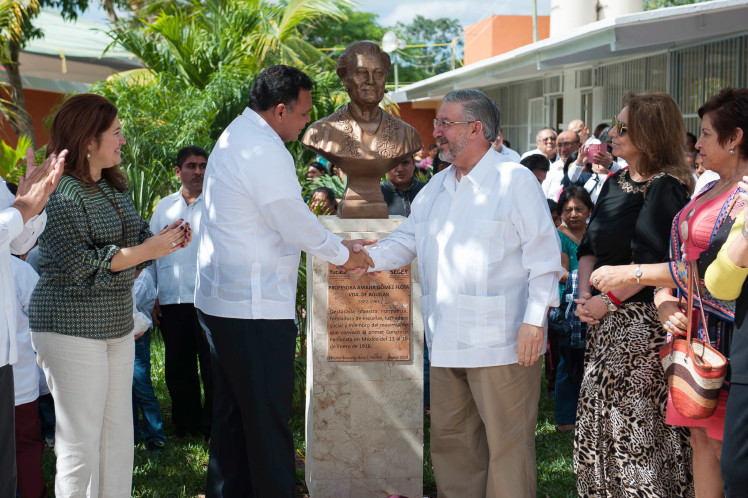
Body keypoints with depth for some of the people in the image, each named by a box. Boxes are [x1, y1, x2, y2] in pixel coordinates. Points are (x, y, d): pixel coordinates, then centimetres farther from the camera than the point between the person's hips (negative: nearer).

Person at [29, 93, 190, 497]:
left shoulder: (114, 187, 13)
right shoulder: (61, 194, -15)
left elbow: (130, 241, 18)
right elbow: (81, 265, -22)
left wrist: (165, 239, -3)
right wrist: (147, 251, -22)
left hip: (118, 327, 9)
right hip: (72, 329, -9)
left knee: (118, 436, 11)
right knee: (80, 443, -4)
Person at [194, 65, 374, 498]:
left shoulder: (235, 136, 15)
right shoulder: (265, 151, -18)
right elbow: (297, 225, -15)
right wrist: (345, 255, 1)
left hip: (219, 300, 11)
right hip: (255, 308, -11)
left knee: (232, 413, 17)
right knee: (269, 420, -4)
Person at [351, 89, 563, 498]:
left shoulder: (515, 181, -5)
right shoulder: (436, 188, 17)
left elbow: (543, 253, -9)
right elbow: (407, 239, 19)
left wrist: (534, 320, -16)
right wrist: (371, 257, -1)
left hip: (500, 340, -7)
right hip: (447, 340, 7)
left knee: (507, 441, -2)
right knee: (449, 435, 14)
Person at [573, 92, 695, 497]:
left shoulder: (665, 188, -12)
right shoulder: (615, 183, 13)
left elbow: (652, 262, -18)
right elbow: (590, 246, 12)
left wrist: (608, 300, -14)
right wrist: (585, 295, -3)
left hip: (642, 318, -8)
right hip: (606, 316, 8)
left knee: (634, 418, -3)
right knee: (599, 411, 11)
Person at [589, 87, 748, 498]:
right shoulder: (707, 192, 15)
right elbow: (677, 259, 13)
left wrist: (633, 274, -16)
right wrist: (666, 304, -8)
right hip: (691, 331, 9)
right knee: (701, 437, 11)